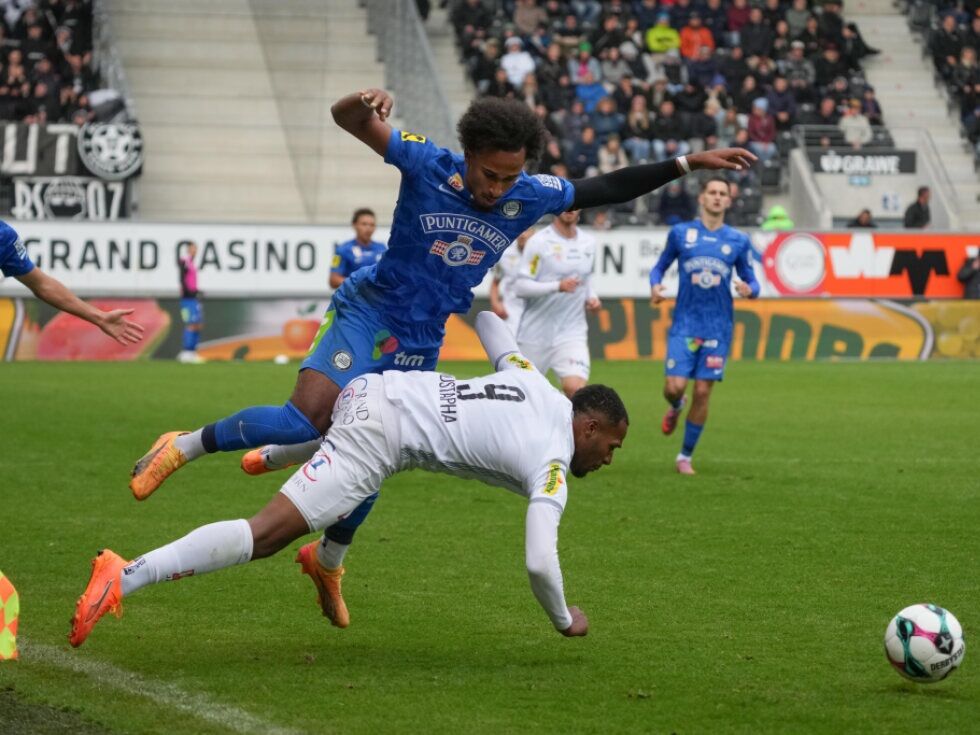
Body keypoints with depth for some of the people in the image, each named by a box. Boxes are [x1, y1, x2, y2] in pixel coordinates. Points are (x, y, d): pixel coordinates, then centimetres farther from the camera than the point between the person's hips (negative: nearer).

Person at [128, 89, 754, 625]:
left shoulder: (531, 197, -8)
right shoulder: (429, 165, -17)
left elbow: (608, 188, 4)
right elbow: (347, 120, -16)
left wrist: (688, 164, -1)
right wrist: (363, 106, -41)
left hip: (420, 344, 5)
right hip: (367, 313, -4)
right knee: (307, 417, -25)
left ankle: (331, 562, 35)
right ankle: (184, 447, -6)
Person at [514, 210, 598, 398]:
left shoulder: (589, 243, 9)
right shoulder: (539, 242, -8)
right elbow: (520, 286, -13)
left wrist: (591, 298, 4)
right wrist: (558, 286, -25)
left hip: (572, 333, 3)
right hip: (535, 333, -3)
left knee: (575, 388, -19)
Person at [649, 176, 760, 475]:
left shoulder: (738, 240, 5)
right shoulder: (680, 233, 3)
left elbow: (752, 282, 10)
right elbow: (660, 267, 13)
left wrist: (749, 289, -14)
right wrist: (655, 286, -8)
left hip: (717, 327, 1)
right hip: (685, 324, -1)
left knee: (702, 392, -1)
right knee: (674, 386, -12)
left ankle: (685, 456, 13)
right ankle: (676, 407, 27)